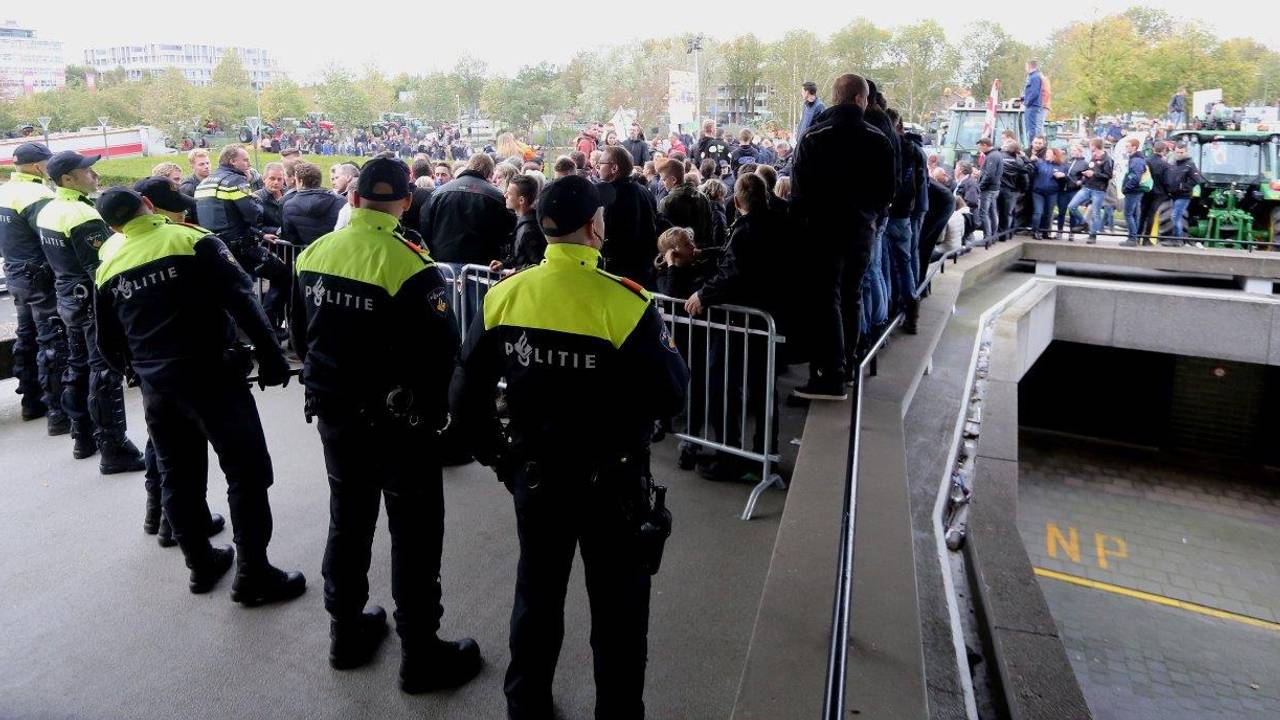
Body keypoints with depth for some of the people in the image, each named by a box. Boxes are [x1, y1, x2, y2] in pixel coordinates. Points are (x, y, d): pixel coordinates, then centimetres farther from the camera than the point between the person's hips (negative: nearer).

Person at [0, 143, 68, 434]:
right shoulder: (36, 195, -19)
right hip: (41, 277, -9)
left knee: (27, 337, 18)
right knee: (53, 343, -7)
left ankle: (32, 400, 30)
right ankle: (59, 412, -7)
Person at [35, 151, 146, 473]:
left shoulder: (47, 211, 8)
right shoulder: (83, 215, -20)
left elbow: (58, 259, 16)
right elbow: (102, 268, -22)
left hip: (69, 299, 10)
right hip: (94, 302, -10)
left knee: (77, 368, 17)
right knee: (105, 374, -6)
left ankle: (83, 438, 29)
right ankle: (113, 450, -3)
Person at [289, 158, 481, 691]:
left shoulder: (315, 253, 0)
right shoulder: (409, 263, -21)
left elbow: (300, 333, 10)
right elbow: (441, 351, -21)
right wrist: (431, 412, -4)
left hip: (333, 413, 7)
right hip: (396, 421, -6)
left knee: (347, 519, 21)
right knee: (414, 532, 6)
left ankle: (347, 631, 36)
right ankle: (421, 654, 17)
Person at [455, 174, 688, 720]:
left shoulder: (504, 295, -6)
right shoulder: (623, 302, -21)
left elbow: (469, 392, 0)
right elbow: (671, 396, -17)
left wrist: (494, 454, 13)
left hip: (532, 474, 5)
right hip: (611, 481, -4)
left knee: (536, 594, 23)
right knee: (617, 608, 15)